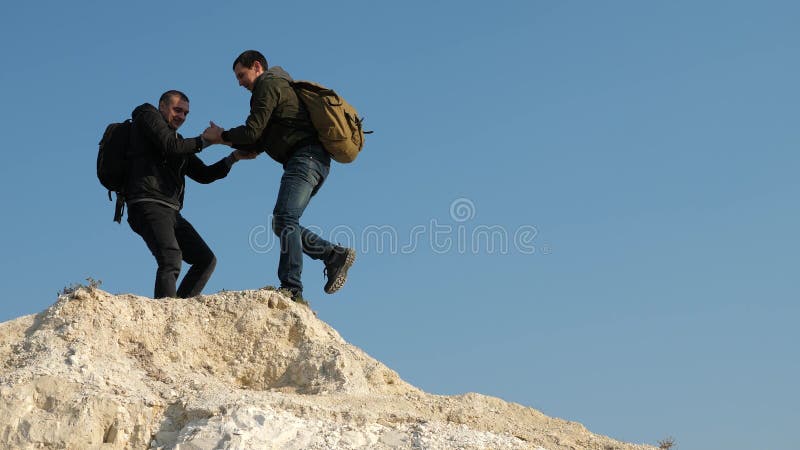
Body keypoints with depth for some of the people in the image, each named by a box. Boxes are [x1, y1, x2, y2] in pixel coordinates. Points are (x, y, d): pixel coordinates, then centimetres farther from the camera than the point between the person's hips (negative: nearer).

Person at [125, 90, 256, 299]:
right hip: (148, 205, -9)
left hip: (170, 211, 9)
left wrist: (234, 157, 13)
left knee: (206, 260, 4)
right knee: (171, 260, -27)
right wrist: (206, 139, -2)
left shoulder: (179, 142, 30)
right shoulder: (148, 115, 8)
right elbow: (170, 146, -10)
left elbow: (204, 174, 25)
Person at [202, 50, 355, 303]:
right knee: (283, 223, 8)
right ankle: (335, 256, 6)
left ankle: (291, 289, -31)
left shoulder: (268, 84, 1)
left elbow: (253, 132, -8)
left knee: (284, 218, -21)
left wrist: (222, 136, 8)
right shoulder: (279, 86, 32)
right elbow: (261, 142, 29)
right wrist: (228, 141, 20)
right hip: (313, 161, 10)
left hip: (305, 157, -10)